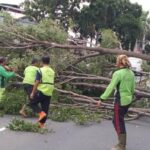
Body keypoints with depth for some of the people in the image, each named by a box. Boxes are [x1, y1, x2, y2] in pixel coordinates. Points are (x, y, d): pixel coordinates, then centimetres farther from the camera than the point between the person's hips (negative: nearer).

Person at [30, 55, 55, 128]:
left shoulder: (40, 70, -8)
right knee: (45, 108, 10)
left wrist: (33, 92, -4)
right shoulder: (52, 71, 11)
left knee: (33, 103, 10)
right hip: (49, 93, 6)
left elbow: (37, 82, -10)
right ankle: (42, 124, 13)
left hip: (41, 91, -6)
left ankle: (41, 113, -10)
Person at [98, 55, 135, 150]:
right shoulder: (131, 73, 5)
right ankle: (122, 142, 27)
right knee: (117, 121, 20)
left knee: (119, 123, 5)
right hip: (128, 100, 8)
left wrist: (102, 99, -11)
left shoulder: (118, 73, -17)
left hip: (120, 101, -8)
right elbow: (132, 88, 13)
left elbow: (110, 88, -17)